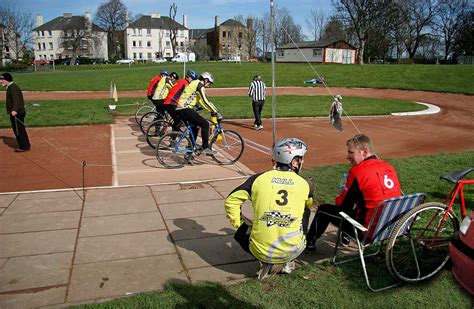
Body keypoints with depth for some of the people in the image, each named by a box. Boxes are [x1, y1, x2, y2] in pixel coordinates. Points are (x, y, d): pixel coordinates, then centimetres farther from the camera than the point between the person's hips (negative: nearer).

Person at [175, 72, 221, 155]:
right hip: (185, 109, -10)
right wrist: (216, 112, -10)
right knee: (205, 124, -7)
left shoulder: (194, 84, 24)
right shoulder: (200, 85, -6)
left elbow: (200, 101, 28)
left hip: (179, 109, 10)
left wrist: (212, 110, 26)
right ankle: (205, 148, -6)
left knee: (194, 127, 20)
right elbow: (206, 101, -13)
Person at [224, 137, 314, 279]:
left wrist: (238, 224, 16)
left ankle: (267, 262, 10)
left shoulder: (259, 178, -3)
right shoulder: (305, 184, 0)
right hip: (292, 250, 0)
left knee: (241, 232, 33)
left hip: (261, 250, 0)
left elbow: (231, 200, 2)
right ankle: (286, 263, 21)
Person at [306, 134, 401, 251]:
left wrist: (339, 197, 15)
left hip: (369, 230, -7)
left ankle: (309, 243, 29)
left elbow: (342, 205, -8)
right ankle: (344, 237, 47)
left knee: (323, 210, 10)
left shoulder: (357, 171, -15)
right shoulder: (389, 167, 6)